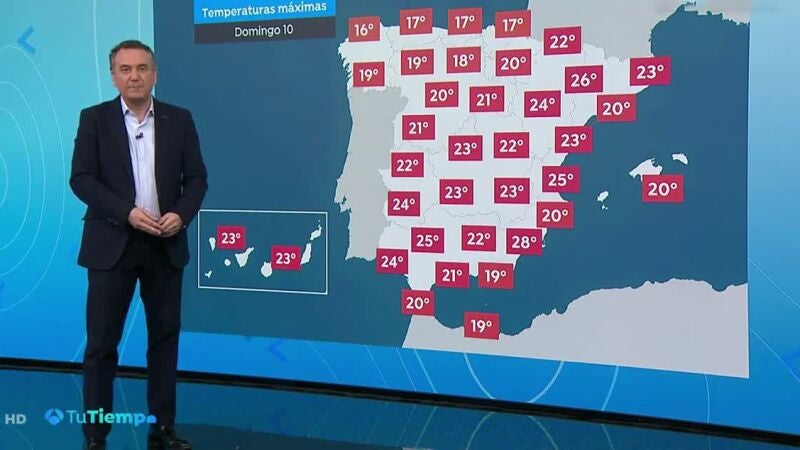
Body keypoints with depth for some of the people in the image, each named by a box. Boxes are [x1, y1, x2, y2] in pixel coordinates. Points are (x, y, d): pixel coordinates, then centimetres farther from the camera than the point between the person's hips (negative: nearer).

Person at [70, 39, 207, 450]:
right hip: (111, 244, -2)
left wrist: (181, 215, -13)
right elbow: (81, 179, -7)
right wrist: (127, 213, -19)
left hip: (166, 246, 2)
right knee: (101, 341, 0)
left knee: (165, 336, 8)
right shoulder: (94, 119, 0)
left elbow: (196, 177, 5)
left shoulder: (179, 120, 6)